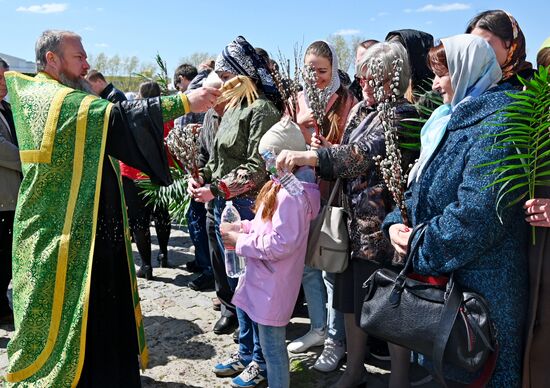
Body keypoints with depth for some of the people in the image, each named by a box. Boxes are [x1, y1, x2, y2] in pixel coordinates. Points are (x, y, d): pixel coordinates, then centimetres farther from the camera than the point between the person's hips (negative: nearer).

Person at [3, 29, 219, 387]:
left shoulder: (30, 94, 14)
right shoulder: (61, 100, -17)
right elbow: (120, 115, -25)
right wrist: (185, 102, -25)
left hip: (86, 231, 9)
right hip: (65, 237, -9)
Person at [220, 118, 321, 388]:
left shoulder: (291, 194, -25)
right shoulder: (282, 185, 9)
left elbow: (280, 244, -26)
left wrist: (240, 241, -17)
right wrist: (244, 227, 4)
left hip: (273, 285, -10)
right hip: (267, 279, 10)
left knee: (272, 347, 5)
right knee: (272, 343, 24)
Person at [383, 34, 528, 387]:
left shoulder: (497, 123, -17)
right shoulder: (452, 120, 12)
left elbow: (477, 212, -28)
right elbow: (422, 186, 16)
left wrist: (421, 246, -17)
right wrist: (396, 222, -2)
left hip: (478, 283, -9)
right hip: (438, 276, 9)